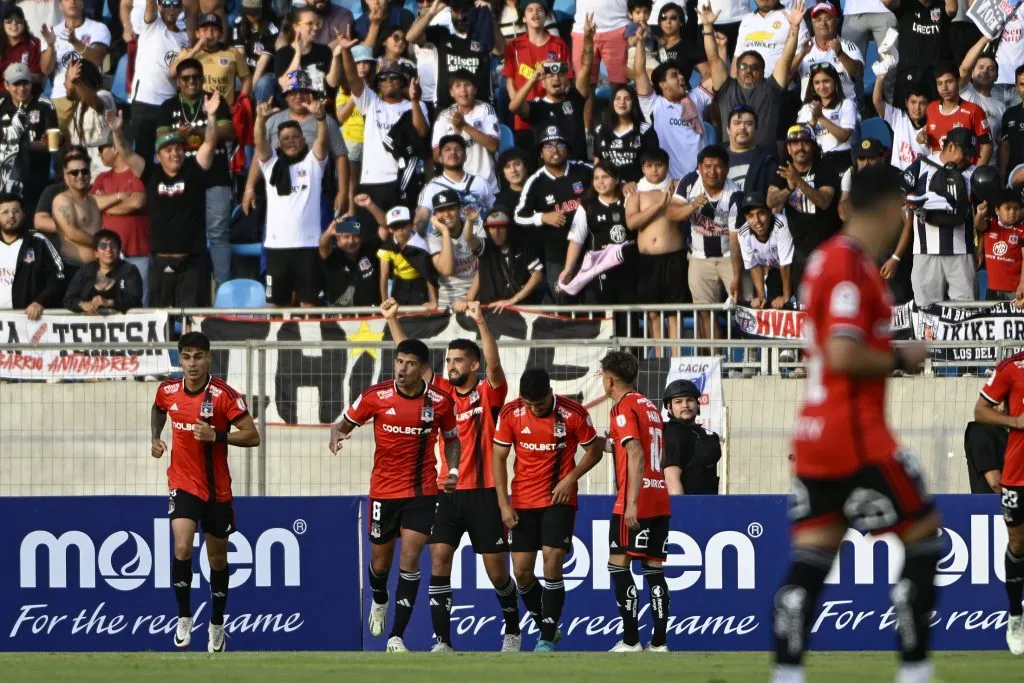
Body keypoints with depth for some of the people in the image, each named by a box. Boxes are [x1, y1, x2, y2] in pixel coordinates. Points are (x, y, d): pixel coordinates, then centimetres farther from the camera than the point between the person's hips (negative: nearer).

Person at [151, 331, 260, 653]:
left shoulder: (224, 395, -16)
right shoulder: (168, 391, -4)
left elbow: (252, 436, -15)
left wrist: (216, 435, -28)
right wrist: (156, 438, 5)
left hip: (217, 489, -1)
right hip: (183, 484, 1)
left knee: (217, 558, 12)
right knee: (182, 548, -21)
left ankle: (217, 626, 30)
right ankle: (184, 617, -5)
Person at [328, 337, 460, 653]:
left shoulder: (440, 401, -7)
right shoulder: (375, 396, -10)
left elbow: (452, 439, 10)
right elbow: (344, 424, 1)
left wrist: (453, 471, -7)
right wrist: (337, 435, -23)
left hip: (421, 492, -1)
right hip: (383, 491, 1)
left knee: (410, 559, -12)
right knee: (381, 561, 11)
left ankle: (396, 637, -6)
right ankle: (379, 601, 48)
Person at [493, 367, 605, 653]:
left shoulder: (573, 413, -12)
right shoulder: (510, 414, -7)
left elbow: (595, 449, 1)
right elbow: (499, 458, 1)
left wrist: (571, 479, -14)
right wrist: (504, 504, -5)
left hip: (559, 500, -3)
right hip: (523, 501, 3)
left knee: (552, 563, -13)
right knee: (522, 571, 1)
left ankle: (548, 639, -4)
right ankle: (546, 627, 23)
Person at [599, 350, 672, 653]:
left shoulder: (623, 408, -8)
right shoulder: (650, 406, 17)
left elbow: (636, 455, -18)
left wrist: (631, 503, -22)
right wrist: (613, 442, 30)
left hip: (635, 503, -8)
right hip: (660, 500, 8)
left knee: (619, 565, -5)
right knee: (654, 569, 7)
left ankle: (631, 640, -10)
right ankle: (659, 642, 3)